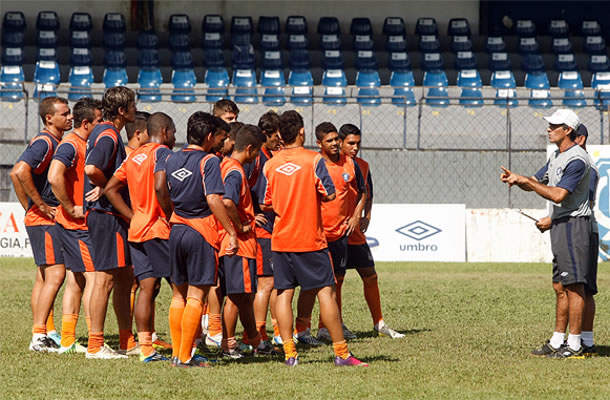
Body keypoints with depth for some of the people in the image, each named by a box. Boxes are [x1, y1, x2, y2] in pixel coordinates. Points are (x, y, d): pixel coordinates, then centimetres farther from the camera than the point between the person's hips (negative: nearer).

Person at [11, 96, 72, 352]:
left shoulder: (57, 143, 16)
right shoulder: (44, 143, -15)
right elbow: (20, 172, -29)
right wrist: (40, 205, -22)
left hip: (52, 220, 10)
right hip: (44, 221, -10)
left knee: (44, 278, 10)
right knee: (55, 275, -14)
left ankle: (46, 333, 13)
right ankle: (39, 335, -15)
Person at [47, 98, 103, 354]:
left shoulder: (84, 145, 15)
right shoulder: (71, 145, -16)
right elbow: (54, 177, -30)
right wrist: (72, 209, -23)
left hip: (84, 224, 10)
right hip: (78, 225, -10)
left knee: (76, 280, 11)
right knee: (94, 277, -9)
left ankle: (67, 341, 14)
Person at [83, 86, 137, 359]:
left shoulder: (106, 133, 16)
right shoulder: (108, 136, -16)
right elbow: (91, 169, -30)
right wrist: (109, 188, -15)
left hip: (114, 215, 11)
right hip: (106, 215, -11)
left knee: (125, 276, 14)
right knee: (105, 278, -7)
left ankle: (127, 342, 19)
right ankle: (95, 345, -5)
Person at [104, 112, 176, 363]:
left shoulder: (133, 156, 15)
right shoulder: (162, 153, -9)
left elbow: (111, 189, 17)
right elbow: (160, 186, -25)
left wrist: (133, 217, 13)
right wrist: (171, 216, -13)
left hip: (137, 230, 7)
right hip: (159, 230, -7)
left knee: (147, 289, 6)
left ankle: (146, 349, 3)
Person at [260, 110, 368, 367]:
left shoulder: (270, 165, 2)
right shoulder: (314, 160, -9)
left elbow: (265, 204, 6)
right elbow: (329, 194, -8)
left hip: (280, 239, 3)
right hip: (310, 239, -3)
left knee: (284, 293, 6)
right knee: (325, 292, 0)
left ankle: (289, 353, 1)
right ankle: (341, 353, -1)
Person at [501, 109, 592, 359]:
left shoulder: (577, 160, -16)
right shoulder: (556, 157, 16)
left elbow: (558, 195, -22)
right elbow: (535, 184, 21)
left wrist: (525, 180, -18)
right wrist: (516, 179, 0)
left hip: (573, 223, -10)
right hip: (559, 225, 10)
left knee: (574, 286, -10)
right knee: (560, 287, 12)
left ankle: (575, 345, -10)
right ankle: (557, 342, 17)